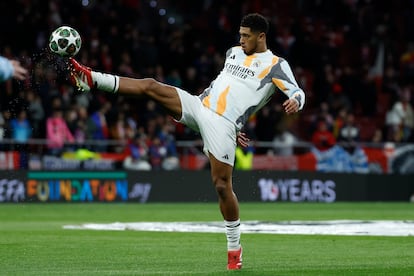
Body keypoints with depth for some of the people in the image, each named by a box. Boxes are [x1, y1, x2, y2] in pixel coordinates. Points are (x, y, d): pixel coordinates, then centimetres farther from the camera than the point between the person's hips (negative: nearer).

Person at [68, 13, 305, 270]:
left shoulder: (276, 65, -3)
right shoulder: (234, 52, 18)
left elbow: (298, 93, -14)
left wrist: (294, 102, -39)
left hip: (223, 125, -6)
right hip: (199, 105, 6)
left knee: (222, 185, -10)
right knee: (150, 86, -10)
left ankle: (234, 247, 5)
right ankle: (91, 79, -12)